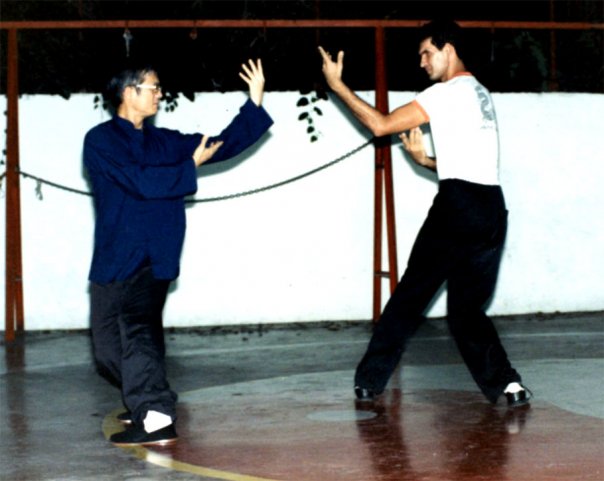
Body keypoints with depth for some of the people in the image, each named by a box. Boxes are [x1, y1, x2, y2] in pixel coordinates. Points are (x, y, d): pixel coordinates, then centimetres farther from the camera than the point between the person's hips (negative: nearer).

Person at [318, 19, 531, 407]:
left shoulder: (448, 92, -5)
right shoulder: (480, 94, 22)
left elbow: (380, 125, -8)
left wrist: (337, 85, -3)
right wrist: (427, 160, 16)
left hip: (457, 206, -8)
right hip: (492, 210, 8)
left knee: (409, 297, 4)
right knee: (467, 308, 12)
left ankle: (370, 381, 10)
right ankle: (505, 383, -4)